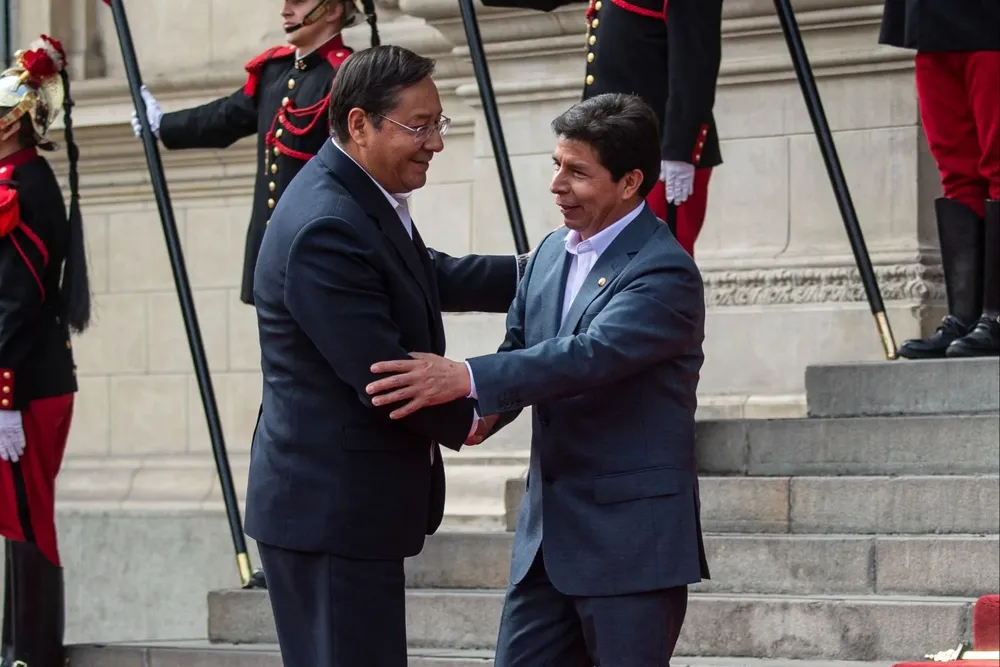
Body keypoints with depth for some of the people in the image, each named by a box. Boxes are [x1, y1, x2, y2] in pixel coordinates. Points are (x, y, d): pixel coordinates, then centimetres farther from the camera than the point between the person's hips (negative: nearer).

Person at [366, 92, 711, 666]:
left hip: (632, 537, -8)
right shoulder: (553, 252, 11)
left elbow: (593, 354, -28)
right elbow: (521, 346, 16)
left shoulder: (665, 273, -15)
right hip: (549, 532, 8)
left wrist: (466, 379, -37)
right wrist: (480, 413, -8)